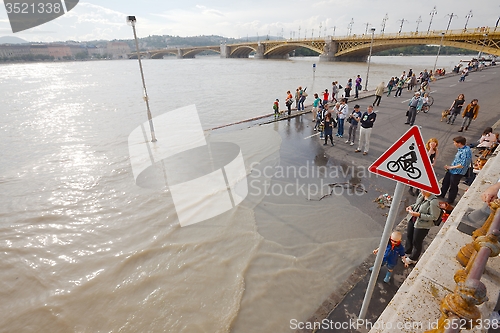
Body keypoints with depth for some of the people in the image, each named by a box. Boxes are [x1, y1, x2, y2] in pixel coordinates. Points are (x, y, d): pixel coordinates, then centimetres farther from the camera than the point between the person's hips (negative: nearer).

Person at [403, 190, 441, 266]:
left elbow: (434, 217, -22)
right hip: (412, 219, 7)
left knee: (417, 242, 13)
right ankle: (407, 252, 50)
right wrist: (411, 206, -6)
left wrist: (419, 215, -26)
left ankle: (412, 259, 36)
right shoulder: (421, 194, -7)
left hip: (422, 225, -7)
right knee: (409, 236, 24)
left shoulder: (433, 202, -28)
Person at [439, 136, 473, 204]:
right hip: (452, 170, 9)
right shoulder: (461, 149, 1)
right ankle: (441, 195, 43)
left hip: (457, 173, -9)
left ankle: (450, 202, 27)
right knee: (445, 182, 23)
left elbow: (463, 165, -28)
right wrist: (449, 167, 10)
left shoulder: (466, 151, -26)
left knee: (453, 187, 9)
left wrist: (451, 167, -19)